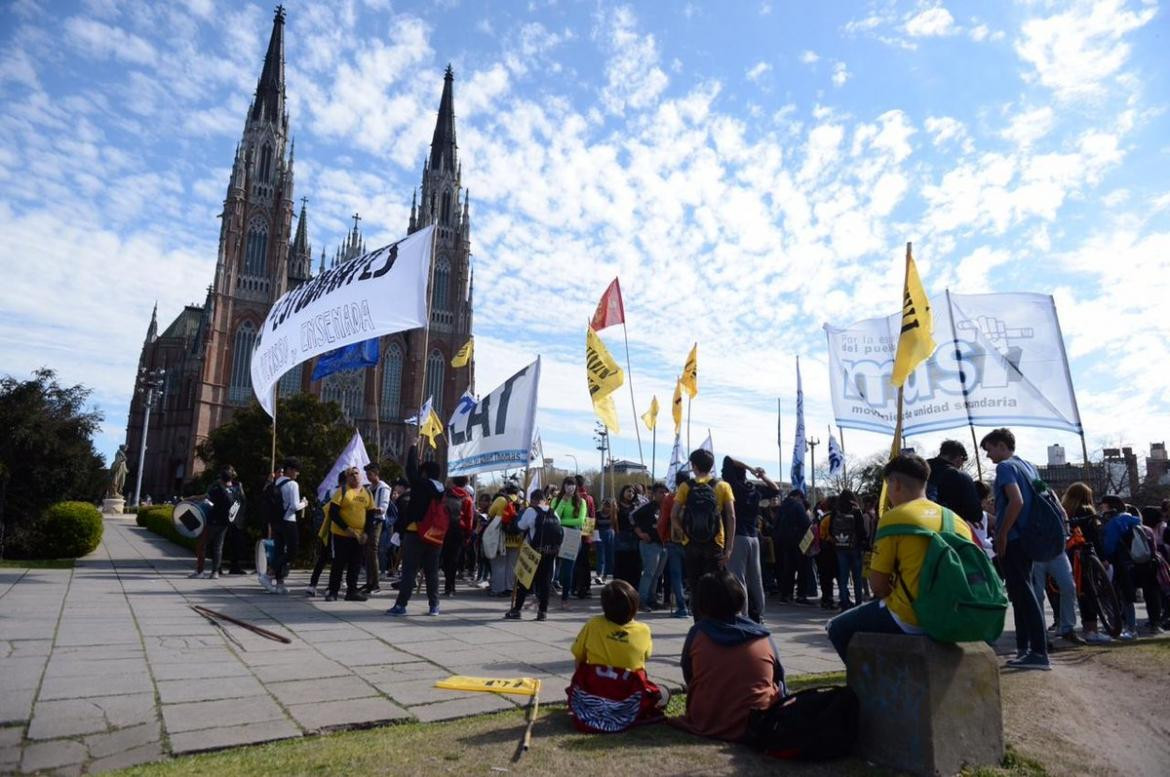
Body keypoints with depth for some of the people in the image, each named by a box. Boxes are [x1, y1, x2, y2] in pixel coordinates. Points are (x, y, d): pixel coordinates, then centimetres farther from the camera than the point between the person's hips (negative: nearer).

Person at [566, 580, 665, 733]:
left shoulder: (593, 625, -13)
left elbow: (578, 658, -2)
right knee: (662, 695, 24)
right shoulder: (643, 631, -12)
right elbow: (646, 655, 6)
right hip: (628, 706, -1)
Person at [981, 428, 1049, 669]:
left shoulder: (1005, 467, -11)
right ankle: (1024, 647, 21)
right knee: (1023, 592, 15)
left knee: (1022, 594, -7)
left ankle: (1039, 652, -7)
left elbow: (1016, 501, -22)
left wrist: (1001, 536, -17)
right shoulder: (1029, 466, 16)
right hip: (1028, 538, 9)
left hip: (1012, 540, -9)